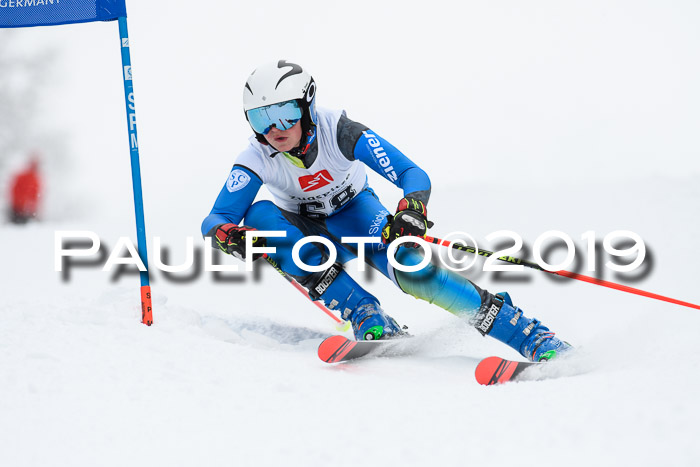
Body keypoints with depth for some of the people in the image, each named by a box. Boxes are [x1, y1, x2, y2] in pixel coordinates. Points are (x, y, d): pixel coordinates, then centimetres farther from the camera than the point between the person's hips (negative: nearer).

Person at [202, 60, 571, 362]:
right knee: (261, 214, -31)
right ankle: (367, 318, -31)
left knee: (410, 270, -32)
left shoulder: (339, 132, -29)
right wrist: (231, 237, -48)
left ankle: (535, 339, -26)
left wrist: (411, 210, -53)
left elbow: (413, 175, -31)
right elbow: (215, 220, -23)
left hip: (353, 213, -2)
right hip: (305, 231, 2)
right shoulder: (256, 161, -24)